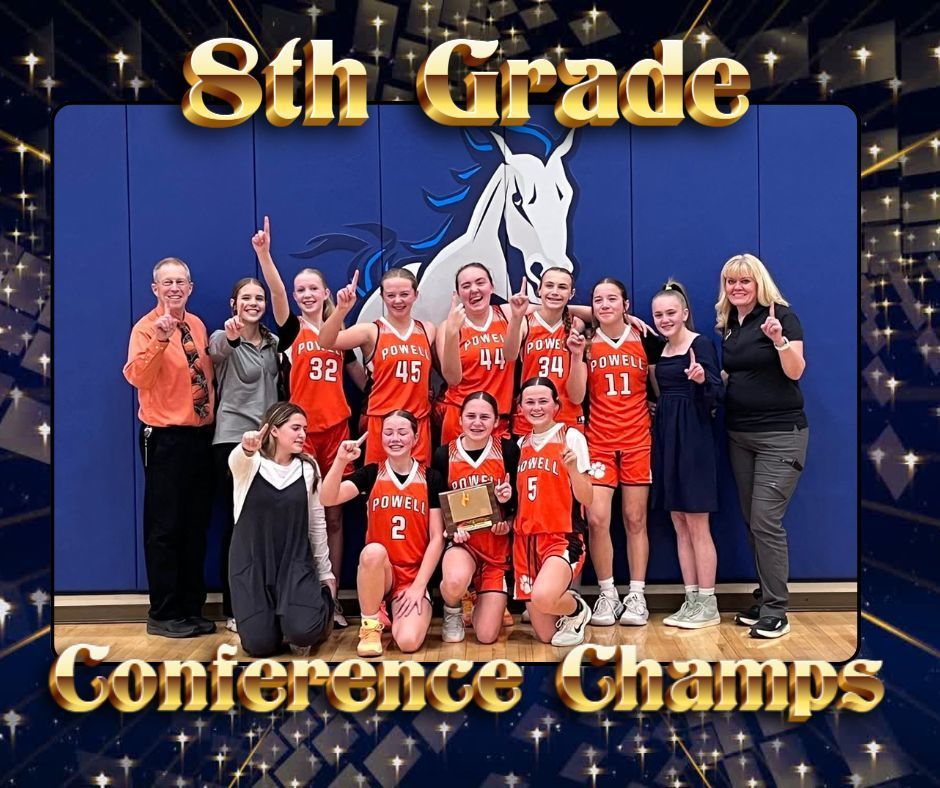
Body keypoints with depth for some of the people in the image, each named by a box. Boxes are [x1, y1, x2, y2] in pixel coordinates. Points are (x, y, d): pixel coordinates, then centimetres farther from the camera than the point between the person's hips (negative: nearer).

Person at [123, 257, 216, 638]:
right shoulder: (147, 328, -9)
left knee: (196, 526, 12)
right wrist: (160, 339, -35)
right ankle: (163, 614, 12)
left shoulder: (197, 326, 11)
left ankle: (191, 608, 23)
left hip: (201, 435, 7)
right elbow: (138, 377, -25)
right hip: (165, 438, -7)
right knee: (164, 527, 0)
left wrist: (211, 412, 10)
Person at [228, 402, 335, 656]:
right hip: (251, 564, 0)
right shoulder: (249, 464, -5)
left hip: (295, 563, 1)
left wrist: (326, 573, 10)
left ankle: (322, 602, 13)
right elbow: (236, 460, -32)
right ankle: (267, 618, 24)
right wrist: (247, 449, -57)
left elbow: (317, 524, 6)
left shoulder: (308, 468, 1)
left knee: (302, 632, -23)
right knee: (260, 645, -11)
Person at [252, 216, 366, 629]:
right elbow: (277, 292, -17)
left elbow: (363, 378, 19)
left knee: (333, 516, 7)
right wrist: (264, 253, -31)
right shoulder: (291, 329, 3)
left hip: (336, 429, 3)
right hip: (301, 430, -3)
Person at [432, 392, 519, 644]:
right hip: (462, 539, 0)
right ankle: (453, 613, 2)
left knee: (487, 636, -4)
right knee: (455, 582, -37)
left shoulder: (508, 450, -5)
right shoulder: (444, 454, -3)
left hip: (497, 544, 0)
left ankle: (482, 601, 34)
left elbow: (518, 502, 2)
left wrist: (509, 499, -20)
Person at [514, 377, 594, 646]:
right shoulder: (520, 444, 11)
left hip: (562, 538, -5)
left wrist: (572, 468, -25)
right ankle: (565, 602, 37)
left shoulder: (571, 437, -5)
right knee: (545, 635, 4)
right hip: (526, 540, 5)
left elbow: (587, 500, -9)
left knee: (543, 596, -34)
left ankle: (577, 609, -1)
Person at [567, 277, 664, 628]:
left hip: (637, 441, 0)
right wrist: (577, 355, -15)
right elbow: (576, 397, -5)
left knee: (635, 519, 4)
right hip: (598, 441, 0)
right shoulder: (586, 343, 3)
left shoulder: (646, 340, 2)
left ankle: (636, 595, 15)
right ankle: (607, 594, 8)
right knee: (596, 518, -8)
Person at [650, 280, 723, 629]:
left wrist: (702, 380, -34)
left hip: (693, 437, -8)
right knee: (679, 524, 10)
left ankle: (708, 605, 7)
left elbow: (716, 394, -16)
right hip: (665, 436, 8)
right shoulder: (661, 350, 13)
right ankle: (691, 600, 17)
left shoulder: (701, 344, -9)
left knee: (697, 524, -3)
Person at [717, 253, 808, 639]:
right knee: (752, 522, 10)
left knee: (766, 522, -10)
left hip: (780, 434, -7)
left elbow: (795, 371, -16)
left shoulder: (781, 315, -8)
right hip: (739, 434, 7)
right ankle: (765, 599, 22)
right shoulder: (727, 324, 11)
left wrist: (778, 339, -33)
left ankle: (775, 611, 1)